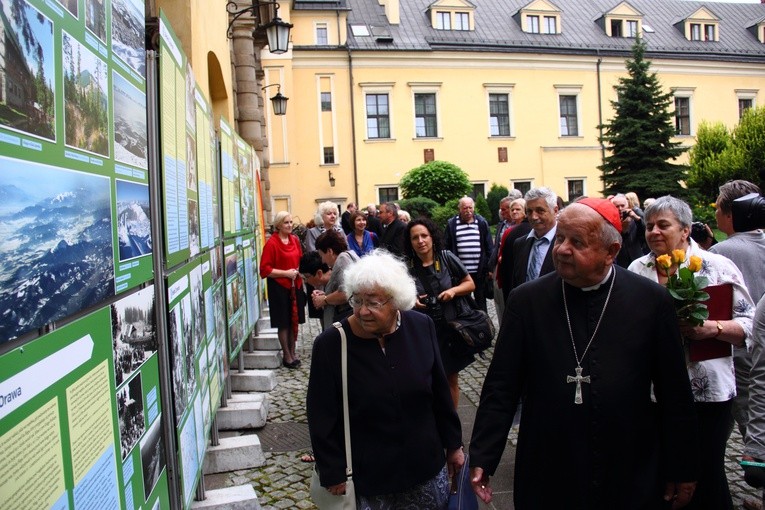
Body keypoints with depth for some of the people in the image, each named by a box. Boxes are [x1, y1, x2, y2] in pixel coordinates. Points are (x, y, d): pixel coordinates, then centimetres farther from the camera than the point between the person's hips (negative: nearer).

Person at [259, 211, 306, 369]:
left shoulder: (295, 240, 6)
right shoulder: (271, 243, -12)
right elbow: (265, 269, -13)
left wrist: (299, 270, -1)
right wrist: (285, 273, -18)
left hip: (295, 285, 6)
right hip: (279, 287, -5)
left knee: (294, 320, 12)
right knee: (284, 322, 3)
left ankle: (292, 351, 27)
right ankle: (287, 355, 16)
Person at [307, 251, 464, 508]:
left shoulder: (421, 327, -8)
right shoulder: (330, 344, -17)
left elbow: (440, 393, 3)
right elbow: (322, 419, -10)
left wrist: (453, 444, 10)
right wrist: (333, 475, -7)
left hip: (426, 466, 3)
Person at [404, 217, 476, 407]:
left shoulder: (446, 258, -6)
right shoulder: (407, 266, -6)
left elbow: (470, 284, 3)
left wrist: (453, 290, -14)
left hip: (450, 327, 1)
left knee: (451, 379, 15)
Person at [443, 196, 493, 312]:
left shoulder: (482, 223, 2)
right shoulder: (451, 224, -1)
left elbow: (488, 247, 4)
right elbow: (446, 248, 1)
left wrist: (489, 268, 2)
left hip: (479, 271, 1)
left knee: (480, 300, 12)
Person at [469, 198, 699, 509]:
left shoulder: (652, 301, -6)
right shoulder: (526, 300, -7)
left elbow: (674, 395, 0)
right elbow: (501, 387, -5)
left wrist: (681, 470, 4)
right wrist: (482, 458, -8)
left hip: (632, 481, 1)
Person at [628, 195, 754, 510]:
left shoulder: (719, 267, -5)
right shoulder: (636, 270, 4)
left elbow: (750, 325, -6)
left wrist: (714, 328, -22)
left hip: (708, 391, -3)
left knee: (706, 475, 9)